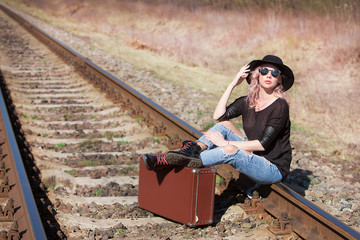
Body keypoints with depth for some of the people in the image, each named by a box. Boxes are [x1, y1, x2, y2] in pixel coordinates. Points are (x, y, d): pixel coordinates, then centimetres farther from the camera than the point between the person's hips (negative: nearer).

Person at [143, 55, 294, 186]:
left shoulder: (280, 106, -13)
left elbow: (263, 143, -20)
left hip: (274, 169, -7)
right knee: (223, 124, -5)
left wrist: (226, 143, -20)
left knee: (230, 151, -32)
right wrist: (233, 84, -10)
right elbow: (219, 115, -9)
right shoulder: (247, 102, 6)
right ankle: (193, 150, -28)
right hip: (252, 157, 7)